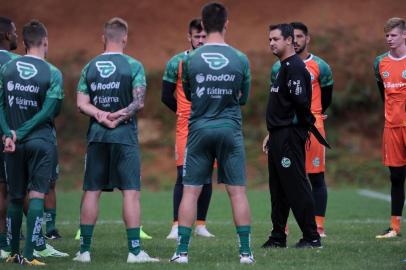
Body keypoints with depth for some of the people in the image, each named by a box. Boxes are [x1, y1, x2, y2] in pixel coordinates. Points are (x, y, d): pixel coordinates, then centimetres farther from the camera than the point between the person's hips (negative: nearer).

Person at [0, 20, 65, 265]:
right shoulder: (53, 74, -7)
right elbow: (48, 112, -12)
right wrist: (20, 133, -8)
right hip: (41, 141, -3)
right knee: (36, 196, -3)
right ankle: (29, 255, -9)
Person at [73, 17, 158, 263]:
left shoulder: (90, 67, 8)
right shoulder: (133, 66, -3)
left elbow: (82, 104, 2)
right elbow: (139, 102, -11)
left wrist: (100, 115, -9)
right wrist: (118, 116, -9)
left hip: (96, 135, 4)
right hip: (125, 135, -4)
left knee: (92, 191, 7)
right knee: (131, 191, -4)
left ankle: (85, 250, 8)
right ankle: (135, 250, -7)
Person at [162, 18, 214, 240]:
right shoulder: (176, 63, 1)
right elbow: (167, 97, 5)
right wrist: (186, 114, 8)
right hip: (185, 128, -3)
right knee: (183, 175, -9)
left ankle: (201, 225, 12)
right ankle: (177, 226, -8)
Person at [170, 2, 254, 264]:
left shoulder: (190, 60, -4)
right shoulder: (240, 59, -4)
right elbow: (244, 98, 9)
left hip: (199, 130, 0)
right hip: (230, 130, 0)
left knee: (191, 191, 4)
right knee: (237, 191, 3)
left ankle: (182, 251, 3)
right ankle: (246, 252, 3)